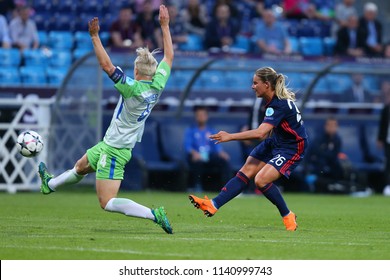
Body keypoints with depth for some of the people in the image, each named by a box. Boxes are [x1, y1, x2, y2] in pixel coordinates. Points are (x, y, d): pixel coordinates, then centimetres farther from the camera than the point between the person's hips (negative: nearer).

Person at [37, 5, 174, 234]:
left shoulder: (133, 88, -28)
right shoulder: (158, 85, -7)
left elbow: (107, 66, -30)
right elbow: (169, 56, 7)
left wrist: (95, 36, -27)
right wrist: (165, 26, 13)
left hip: (114, 150, -9)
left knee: (107, 203, -9)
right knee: (81, 166, 34)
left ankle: (154, 215, -19)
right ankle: (50, 184, 60)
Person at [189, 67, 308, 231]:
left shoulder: (279, 105, -28)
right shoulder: (277, 99, 0)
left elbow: (260, 133, -37)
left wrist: (230, 137, -35)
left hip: (292, 149, -9)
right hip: (275, 142, 9)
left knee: (261, 179, -21)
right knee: (245, 172, -2)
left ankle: (288, 216, -3)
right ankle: (214, 205, -5)